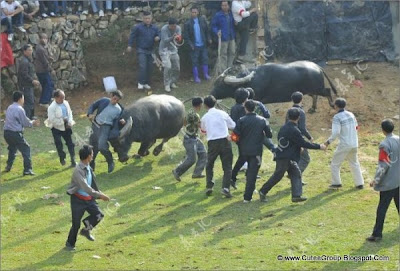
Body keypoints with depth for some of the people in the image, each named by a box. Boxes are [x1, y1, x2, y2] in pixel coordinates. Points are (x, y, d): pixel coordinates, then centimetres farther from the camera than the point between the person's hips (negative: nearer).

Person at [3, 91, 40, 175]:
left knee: (12, 148, 29)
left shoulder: (9, 108, 13)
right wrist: (33, 123, 11)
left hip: (7, 133, 8)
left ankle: (8, 166, 34)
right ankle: (27, 169, -6)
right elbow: (25, 123, -8)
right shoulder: (20, 109, -12)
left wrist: (32, 122, 21)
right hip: (15, 133, -8)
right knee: (26, 149, 1)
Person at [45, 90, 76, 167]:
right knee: (59, 144, -6)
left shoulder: (66, 103, -2)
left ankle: (73, 160, 19)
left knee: (70, 143, 9)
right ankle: (62, 158, 17)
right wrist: (63, 121, -21)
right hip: (56, 128, -5)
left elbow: (69, 113, 5)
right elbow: (52, 120, -23)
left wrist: (70, 123, -10)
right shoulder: (52, 107, -21)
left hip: (66, 127, 5)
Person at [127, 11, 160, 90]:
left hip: (150, 50, 5)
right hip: (141, 50, -5)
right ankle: (140, 83, -10)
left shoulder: (154, 28, 7)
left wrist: (158, 38, -7)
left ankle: (146, 83, 18)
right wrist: (129, 46, -4)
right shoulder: (138, 27, -4)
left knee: (149, 67, 7)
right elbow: (132, 36, 1)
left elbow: (159, 35, 17)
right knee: (142, 66, -17)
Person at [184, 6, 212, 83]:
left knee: (205, 59, 10)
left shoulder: (202, 20, 2)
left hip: (203, 45, 3)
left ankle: (205, 74, 23)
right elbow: (185, 36, -6)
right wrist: (190, 44, -13)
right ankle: (196, 77, 12)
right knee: (195, 62, 3)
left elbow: (207, 30, 10)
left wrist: (208, 39, -1)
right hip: (195, 46, -3)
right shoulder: (188, 23, -7)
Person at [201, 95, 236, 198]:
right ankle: (225, 188, -11)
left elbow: (203, 129, 22)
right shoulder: (222, 113, 1)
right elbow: (233, 125, 9)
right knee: (227, 166, 4)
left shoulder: (205, 117, 4)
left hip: (212, 143, 1)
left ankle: (209, 186, 13)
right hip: (224, 140, -1)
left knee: (209, 165, 20)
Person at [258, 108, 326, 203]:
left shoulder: (284, 128, 8)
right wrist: (319, 146, -10)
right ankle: (263, 191, 10)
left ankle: (296, 195, 1)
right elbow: (303, 143, -18)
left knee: (296, 174, 7)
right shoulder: (294, 130, -19)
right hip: (285, 158, -9)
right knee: (277, 176, 0)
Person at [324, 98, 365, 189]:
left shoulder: (337, 117, -14)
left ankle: (336, 183, 7)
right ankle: (360, 183, 19)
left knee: (335, 164, 8)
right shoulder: (351, 114, 6)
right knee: (354, 163, 20)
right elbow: (356, 127, 14)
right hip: (354, 144, 6)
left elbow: (336, 132, -22)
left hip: (344, 145, -6)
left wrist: (329, 141, -11)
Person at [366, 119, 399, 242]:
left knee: (382, 208, -4)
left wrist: (376, 180, -18)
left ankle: (377, 234, -5)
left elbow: (383, 165, -20)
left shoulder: (384, 144, -17)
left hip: (388, 182, -6)